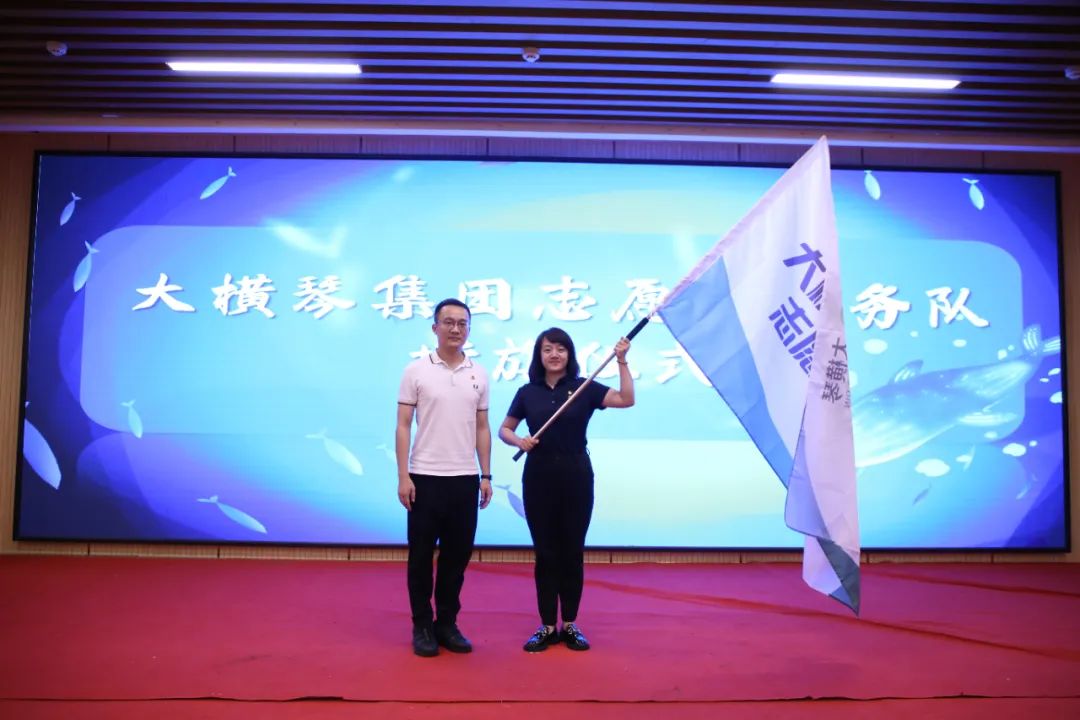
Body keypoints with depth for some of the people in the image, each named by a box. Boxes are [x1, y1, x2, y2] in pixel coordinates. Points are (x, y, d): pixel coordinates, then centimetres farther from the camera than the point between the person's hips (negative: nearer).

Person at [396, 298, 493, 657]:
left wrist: (486, 475, 5)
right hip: (426, 477, -3)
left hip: (465, 479, 4)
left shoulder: (479, 374, 7)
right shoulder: (416, 370, -4)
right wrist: (403, 476, -12)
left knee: (457, 554, 10)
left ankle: (447, 623, 23)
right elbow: (403, 426, -6)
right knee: (422, 555, 6)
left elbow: (482, 428, 10)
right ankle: (422, 626, 19)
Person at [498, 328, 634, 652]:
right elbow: (504, 429, 11)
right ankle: (547, 626, 18)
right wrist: (519, 441, -10)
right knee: (545, 553, 7)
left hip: (576, 477, -1)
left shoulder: (584, 388, 0)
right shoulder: (527, 392, 4)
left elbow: (627, 399, -11)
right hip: (538, 478, 1)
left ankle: (570, 624, 22)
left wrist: (622, 362, -19)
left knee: (573, 552, 8)